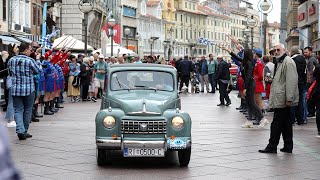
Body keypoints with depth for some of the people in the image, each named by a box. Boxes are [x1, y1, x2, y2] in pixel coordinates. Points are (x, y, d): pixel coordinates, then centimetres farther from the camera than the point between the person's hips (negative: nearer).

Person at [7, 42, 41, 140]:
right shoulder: (30, 60, -11)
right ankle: (25, 131, 18)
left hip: (15, 89, 3)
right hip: (28, 89, -3)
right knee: (27, 110, 11)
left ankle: (20, 130, -13)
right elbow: (38, 71, 1)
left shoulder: (11, 60, 2)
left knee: (18, 110, 4)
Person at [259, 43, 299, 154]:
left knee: (277, 123, -6)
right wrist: (270, 78, 15)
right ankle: (288, 147, 17)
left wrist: (289, 98, -24)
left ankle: (272, 147, -1)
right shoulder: (279, 62, 20)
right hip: (280, 99, 11)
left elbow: (291, 81, -21)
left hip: (282, 99, -11)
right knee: (286, 123, 12)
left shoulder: (288, 62, -14)